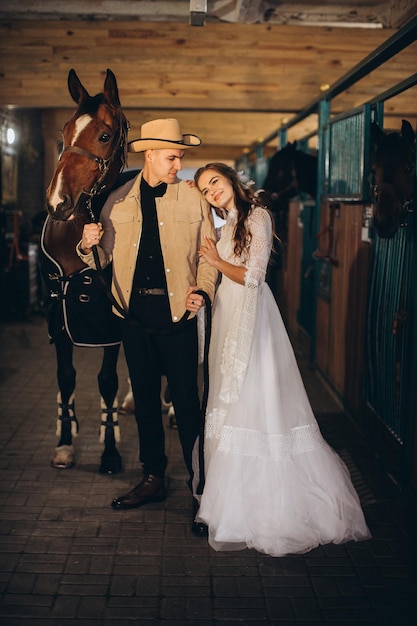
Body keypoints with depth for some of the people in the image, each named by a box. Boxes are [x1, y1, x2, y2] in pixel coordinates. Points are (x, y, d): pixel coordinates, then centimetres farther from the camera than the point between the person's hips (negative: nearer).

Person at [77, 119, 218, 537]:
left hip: (178, 316, -3)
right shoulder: (118, 201, 7)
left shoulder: (193, 199, 1)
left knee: (186, 404, -2)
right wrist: (88, 245, -14)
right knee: (145, 400, 14)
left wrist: (202, 290, -17)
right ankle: (153, 478, 29)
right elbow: (103, 257, 8)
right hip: (135, 317, 3)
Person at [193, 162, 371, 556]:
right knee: (230, 398, 9)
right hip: (228, 316, 9)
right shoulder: (228, 224, 18)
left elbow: (253, 277, -16)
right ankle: (236, 492, 18)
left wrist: (217, 261, -5)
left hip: (251, 315, -9)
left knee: (254, 398, -7)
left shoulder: (257, 217, -8)